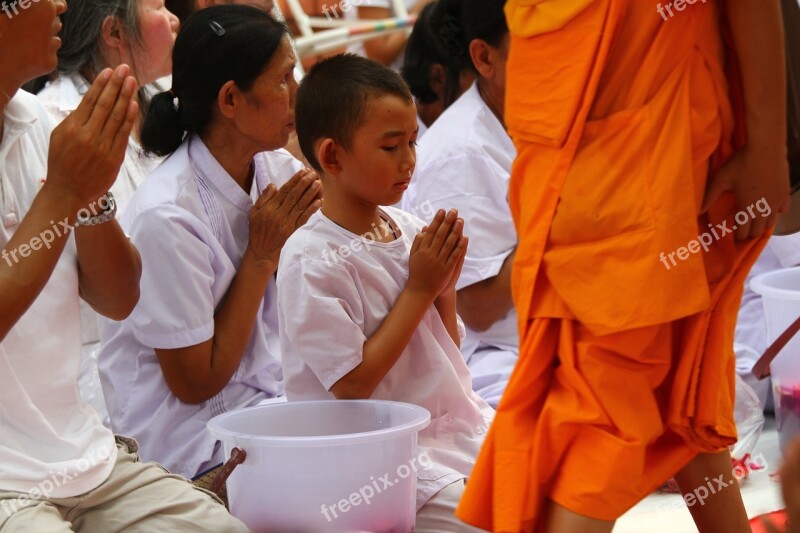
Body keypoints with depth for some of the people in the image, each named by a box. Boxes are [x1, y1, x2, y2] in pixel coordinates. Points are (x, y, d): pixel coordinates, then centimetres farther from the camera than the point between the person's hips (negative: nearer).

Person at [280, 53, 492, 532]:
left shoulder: (406, 229, 5)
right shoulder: (311, 263, -16)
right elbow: (352, 385, -17)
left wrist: (445, 288, -6)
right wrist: (418, 290, -14)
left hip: (455, 419, 7)